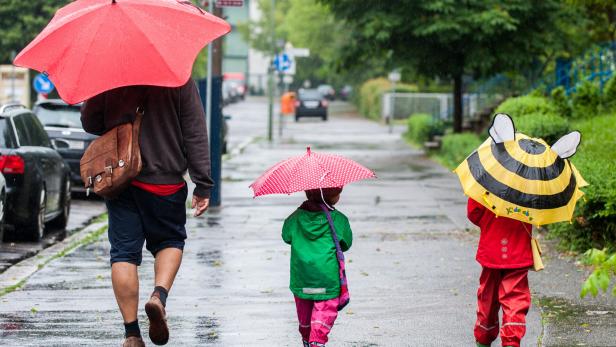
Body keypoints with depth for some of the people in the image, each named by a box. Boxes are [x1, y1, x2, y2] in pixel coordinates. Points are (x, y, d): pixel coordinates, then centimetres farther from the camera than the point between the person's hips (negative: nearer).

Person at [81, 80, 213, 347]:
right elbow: (195, 135, -5)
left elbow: (89, 123, 8)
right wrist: (202, 186, -2)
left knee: (123, 253, 4)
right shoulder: (180, 80, -5)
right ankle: (159, 295, -7)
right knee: (170, 241, 20)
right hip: (165, 182, -1)